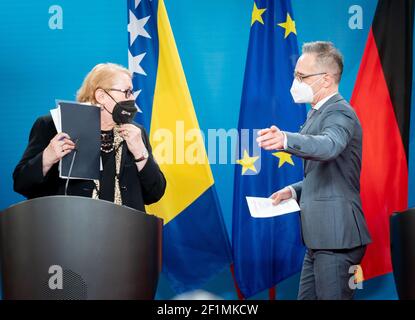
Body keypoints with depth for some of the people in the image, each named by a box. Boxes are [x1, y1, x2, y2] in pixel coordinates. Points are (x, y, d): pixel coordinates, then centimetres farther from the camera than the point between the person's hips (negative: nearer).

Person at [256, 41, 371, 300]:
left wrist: (286, 140, -55)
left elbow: (328, 146, -38)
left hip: (336, 237, -10)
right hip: (321, 237, 10)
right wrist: (295, 190, 7)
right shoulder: (319, 113, 17)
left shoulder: (340, 113, -14)